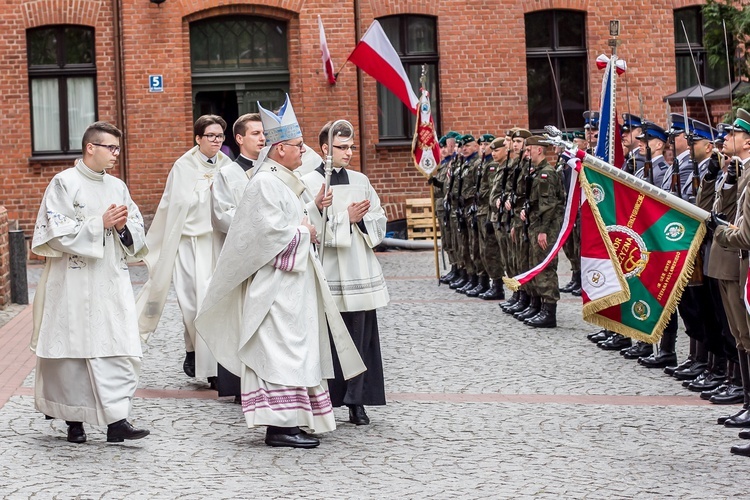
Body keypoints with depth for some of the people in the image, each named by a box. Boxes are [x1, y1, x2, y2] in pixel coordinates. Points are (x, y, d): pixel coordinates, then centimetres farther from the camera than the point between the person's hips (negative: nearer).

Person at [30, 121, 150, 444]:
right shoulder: (65, 183, -3)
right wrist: (100, 223, -15)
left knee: (120, 350, -7)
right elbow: (57, 232, -12)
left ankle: (117, 420, -9)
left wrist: (123, 227, -8)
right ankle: (74, 420, 14)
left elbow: (137, 237, 14)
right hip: (74, 283, -4)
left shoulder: (118, 187, 13)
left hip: (112, 282, 4)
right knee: (74, 350, 2)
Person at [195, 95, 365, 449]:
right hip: (276, 282, -10)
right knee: (280, 348, -11)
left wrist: (314, 206, 10)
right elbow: (271, 230, -22)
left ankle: (289, 422, 14)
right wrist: (305, 233, -9)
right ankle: (279, 424, -11)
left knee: (295, 349, 10)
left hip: (294, 281, 10)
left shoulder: (285, 181, 15)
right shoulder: (265, 183, -16)